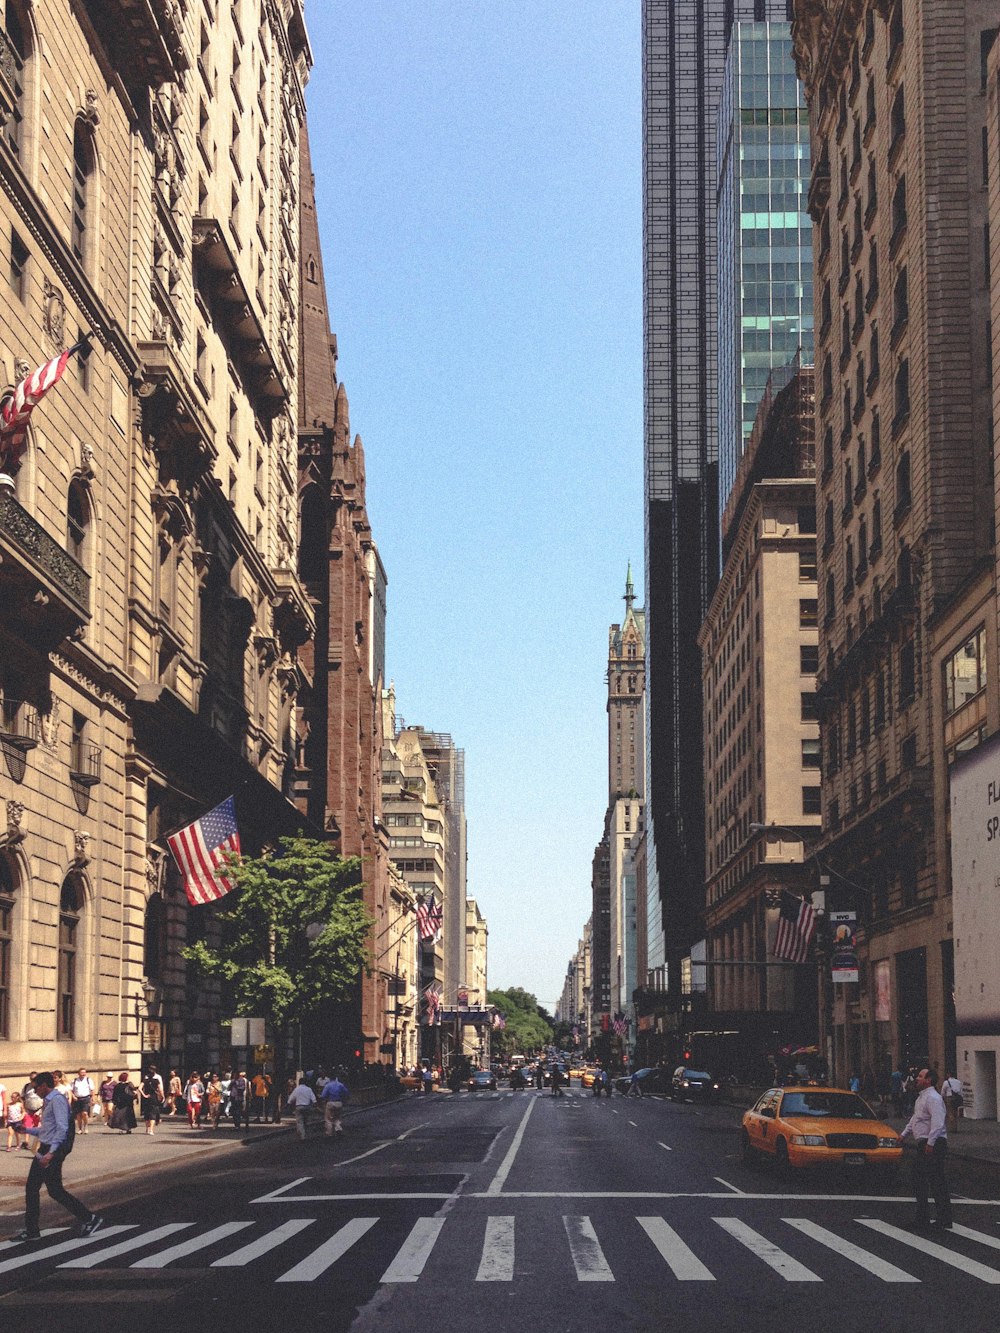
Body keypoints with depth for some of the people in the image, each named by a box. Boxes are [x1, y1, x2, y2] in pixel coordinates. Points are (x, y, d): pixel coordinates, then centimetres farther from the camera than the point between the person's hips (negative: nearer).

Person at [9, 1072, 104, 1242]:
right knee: (31, 1188, 9)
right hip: (45, 1150, 10)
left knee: (55, 1191, -7)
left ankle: (89, 1220, 1)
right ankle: (31, 1230, 15)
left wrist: (51, 1153, -29)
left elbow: (62, 1129, -23)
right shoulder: (48, 1102, 17)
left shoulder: (57, 1101, -14)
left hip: (53, 1151, -10)